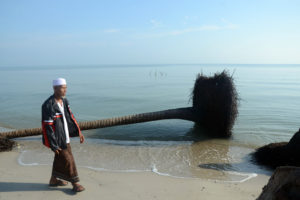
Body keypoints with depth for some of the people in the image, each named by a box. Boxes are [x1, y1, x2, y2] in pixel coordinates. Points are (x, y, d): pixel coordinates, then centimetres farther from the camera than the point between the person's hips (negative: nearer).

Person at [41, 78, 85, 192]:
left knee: (60, 158, 21)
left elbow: (70, 117, 9)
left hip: (65, 136, 8)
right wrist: (53, 145, -20)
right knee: (67, 160, 1)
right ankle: (75, 183, 17)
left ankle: (54, 180, 39)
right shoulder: (48, 105, -23)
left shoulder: (64, 101, 2)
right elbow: (47, 127, -22)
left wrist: (78, 132, 3)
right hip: (56, 139, -8)